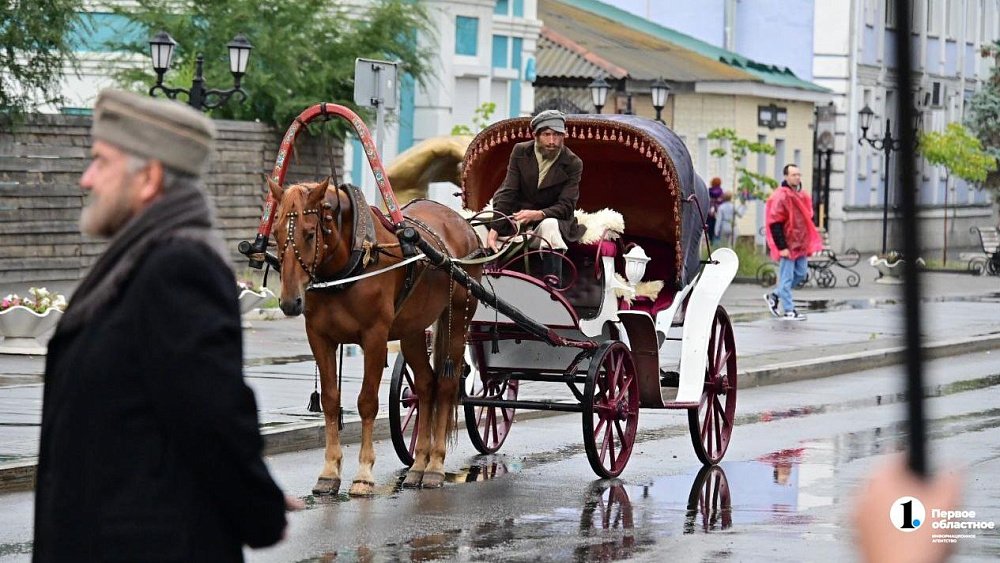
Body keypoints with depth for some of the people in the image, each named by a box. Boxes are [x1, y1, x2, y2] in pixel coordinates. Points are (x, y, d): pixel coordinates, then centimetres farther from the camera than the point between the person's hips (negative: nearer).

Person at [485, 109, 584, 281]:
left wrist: (538, 214, -34)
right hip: (516, 215, 3)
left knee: (550, 226, -37)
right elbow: (507, 193, -8)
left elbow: (566, 206, -13)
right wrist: (494, 229, -21)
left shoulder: (573, 164, -7)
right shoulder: (520, 152, -2)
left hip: (550, 218, -2)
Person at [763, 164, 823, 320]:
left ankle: (774, 295, 26)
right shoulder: (781, 197, -14)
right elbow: (775, 224, -17)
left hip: (800, 245, 9)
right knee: (787, 277, -2)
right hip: (788, 246, -8)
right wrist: (782, 247, -20)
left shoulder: (802, 196, 12)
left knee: (800, 274, 12)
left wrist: (809, 243, 18)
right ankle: (789, 311, 2)